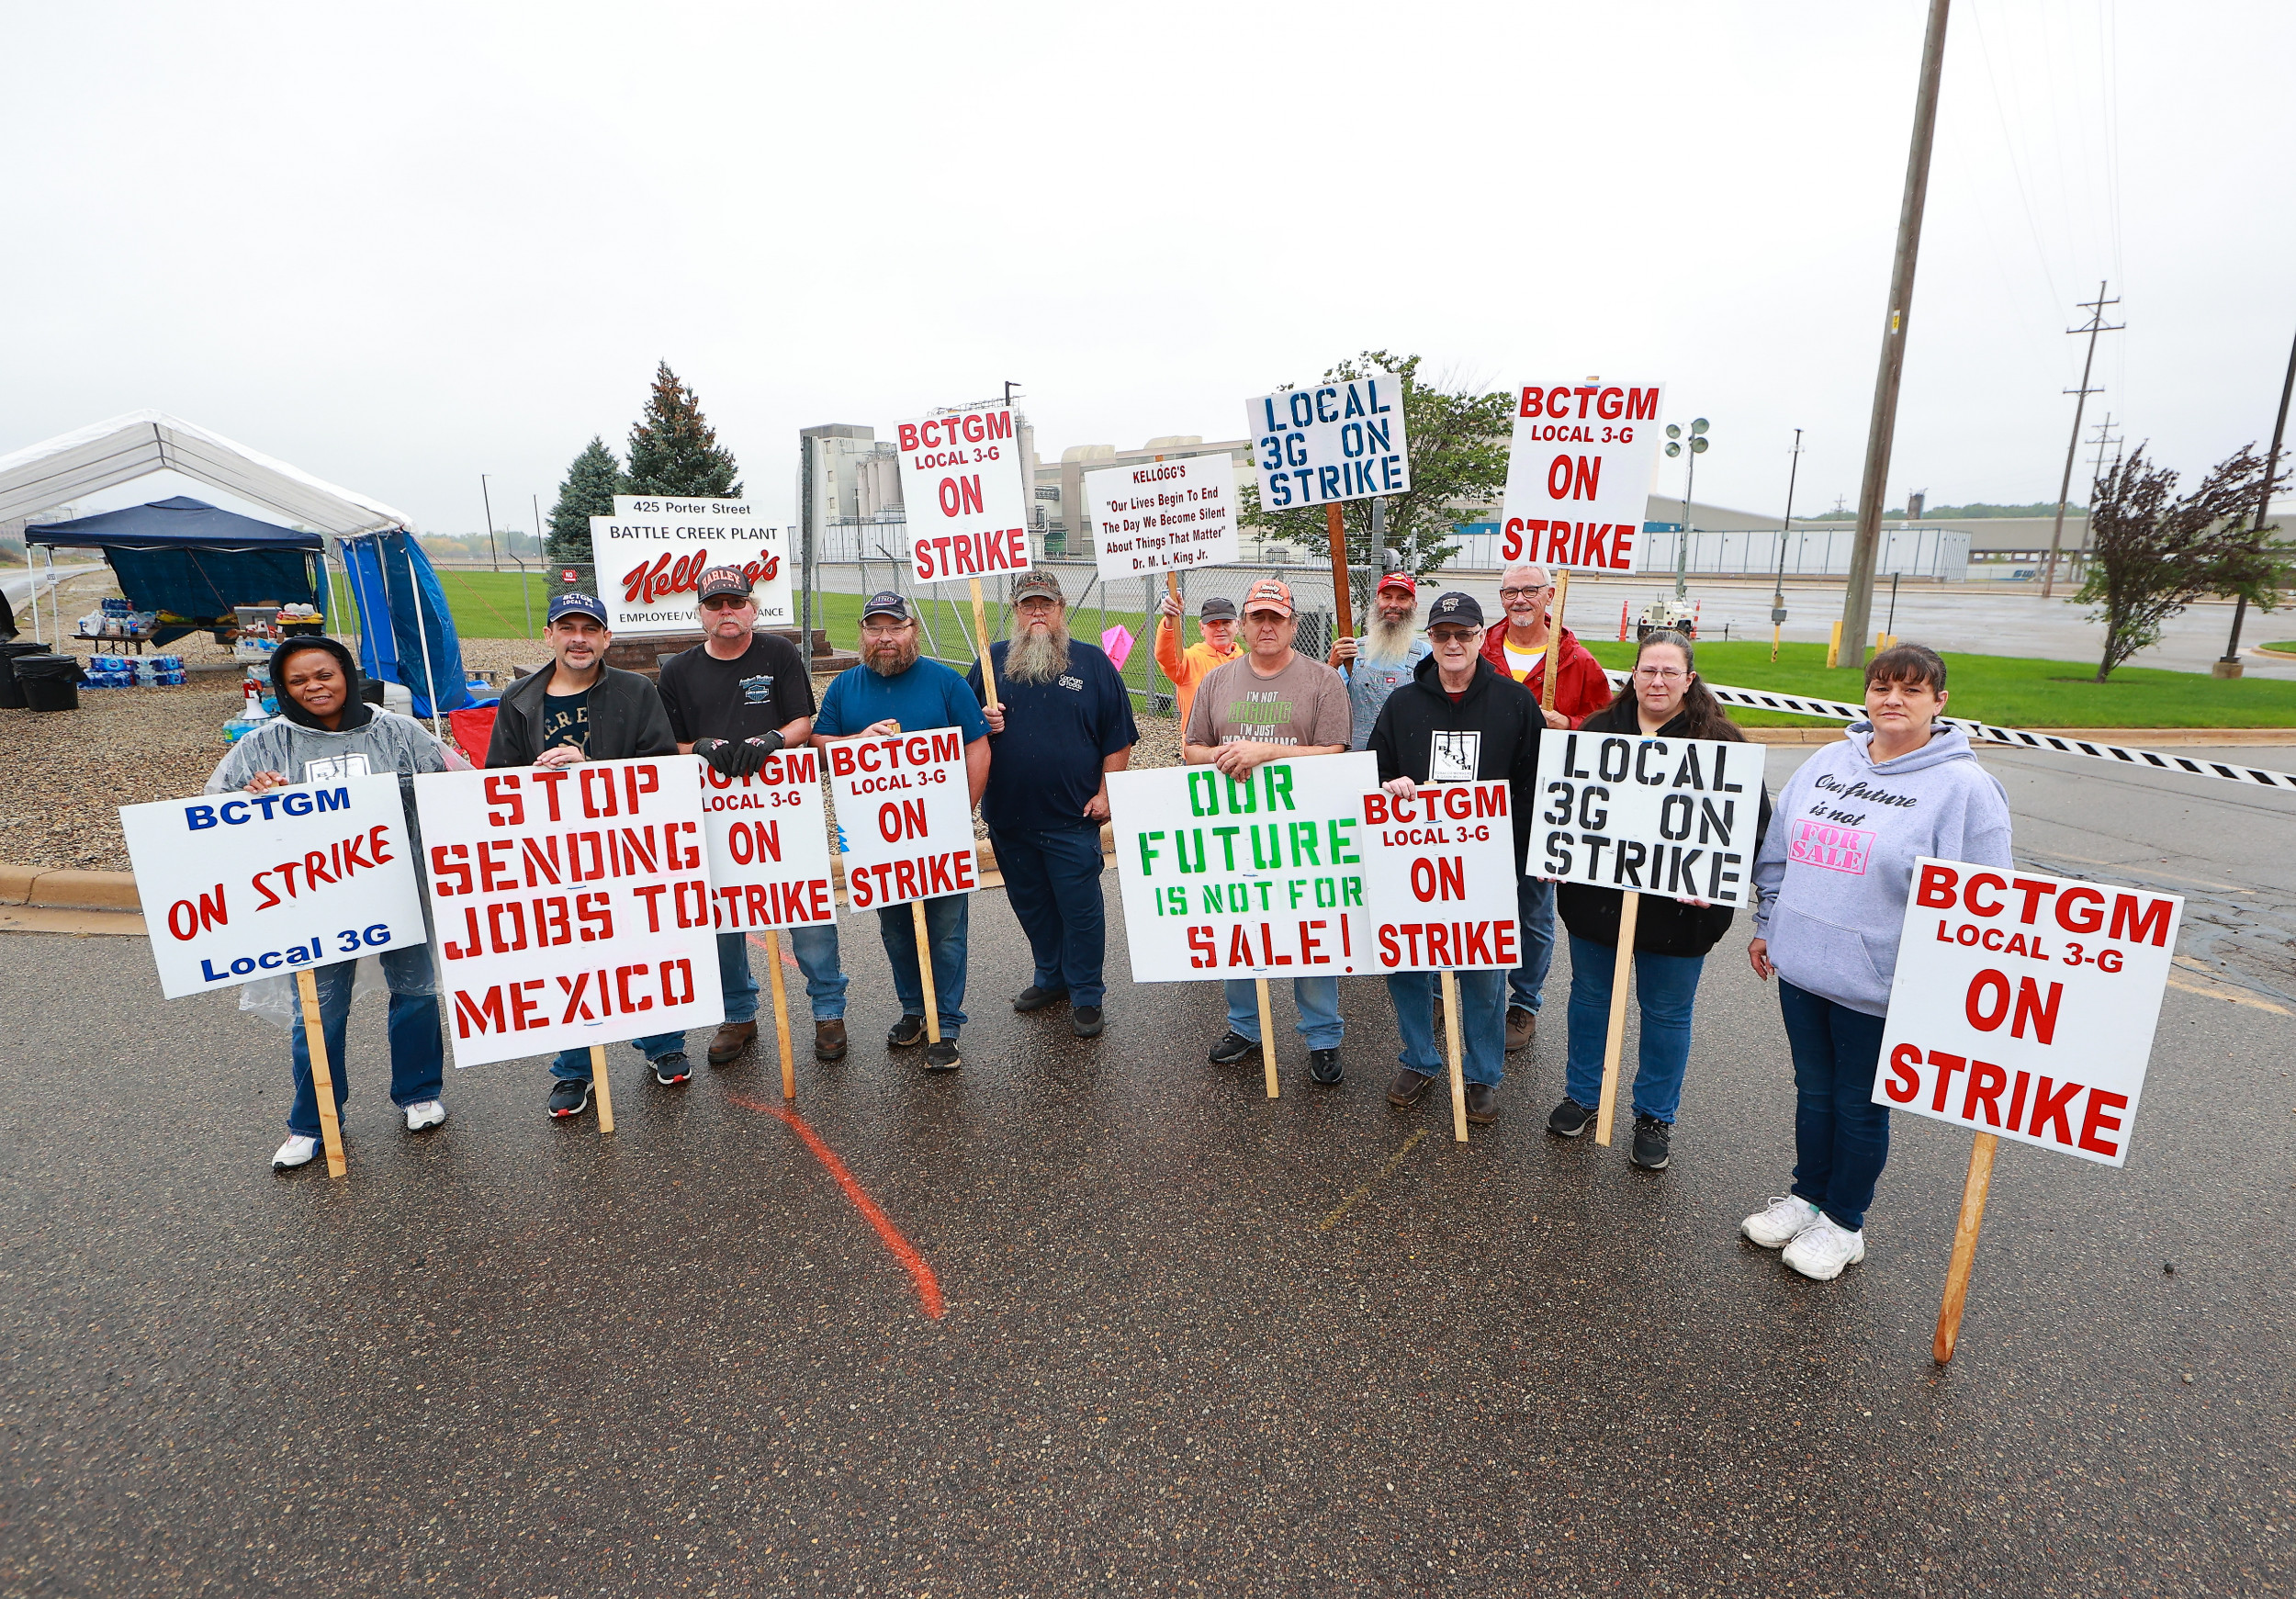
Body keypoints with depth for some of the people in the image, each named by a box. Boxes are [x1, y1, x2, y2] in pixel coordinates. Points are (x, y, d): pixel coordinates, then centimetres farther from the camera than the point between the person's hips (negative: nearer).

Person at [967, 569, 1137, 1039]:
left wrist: (1105, 792, -5)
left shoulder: (1092, 662, 2)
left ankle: (1087, 995, 16)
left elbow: (1118, 736, 1)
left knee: (1080, 907, 1)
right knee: (1030, 904, 16)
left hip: (1072, 819, -3)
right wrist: (981, 723, -6)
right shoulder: (992, 660, 9)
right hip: (1007, 815, 4)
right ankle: (1051, 977, 35)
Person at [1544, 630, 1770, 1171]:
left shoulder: (1719, 741, -5)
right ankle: (1582, 1096, 35)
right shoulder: (1598, 730, 3)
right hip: (1595, 896, 3)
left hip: (1678, 910, -2)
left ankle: (1655, 1117, 30)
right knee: (1589, 998, 16)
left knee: (1666, 1013, 11)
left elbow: (1753, 818, -6)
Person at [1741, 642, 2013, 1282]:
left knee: (1859, 1107, 12)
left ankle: (1843, 1224, 32)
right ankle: (1807, 1196, 39)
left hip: (1876, 986, -5)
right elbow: (1777, 850, 13)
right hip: (1799, 967, 5)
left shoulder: (1965, 786, -12)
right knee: (1813, 1091, 20)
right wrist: (1766, 926, 14)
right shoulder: (1827, 763, 4)